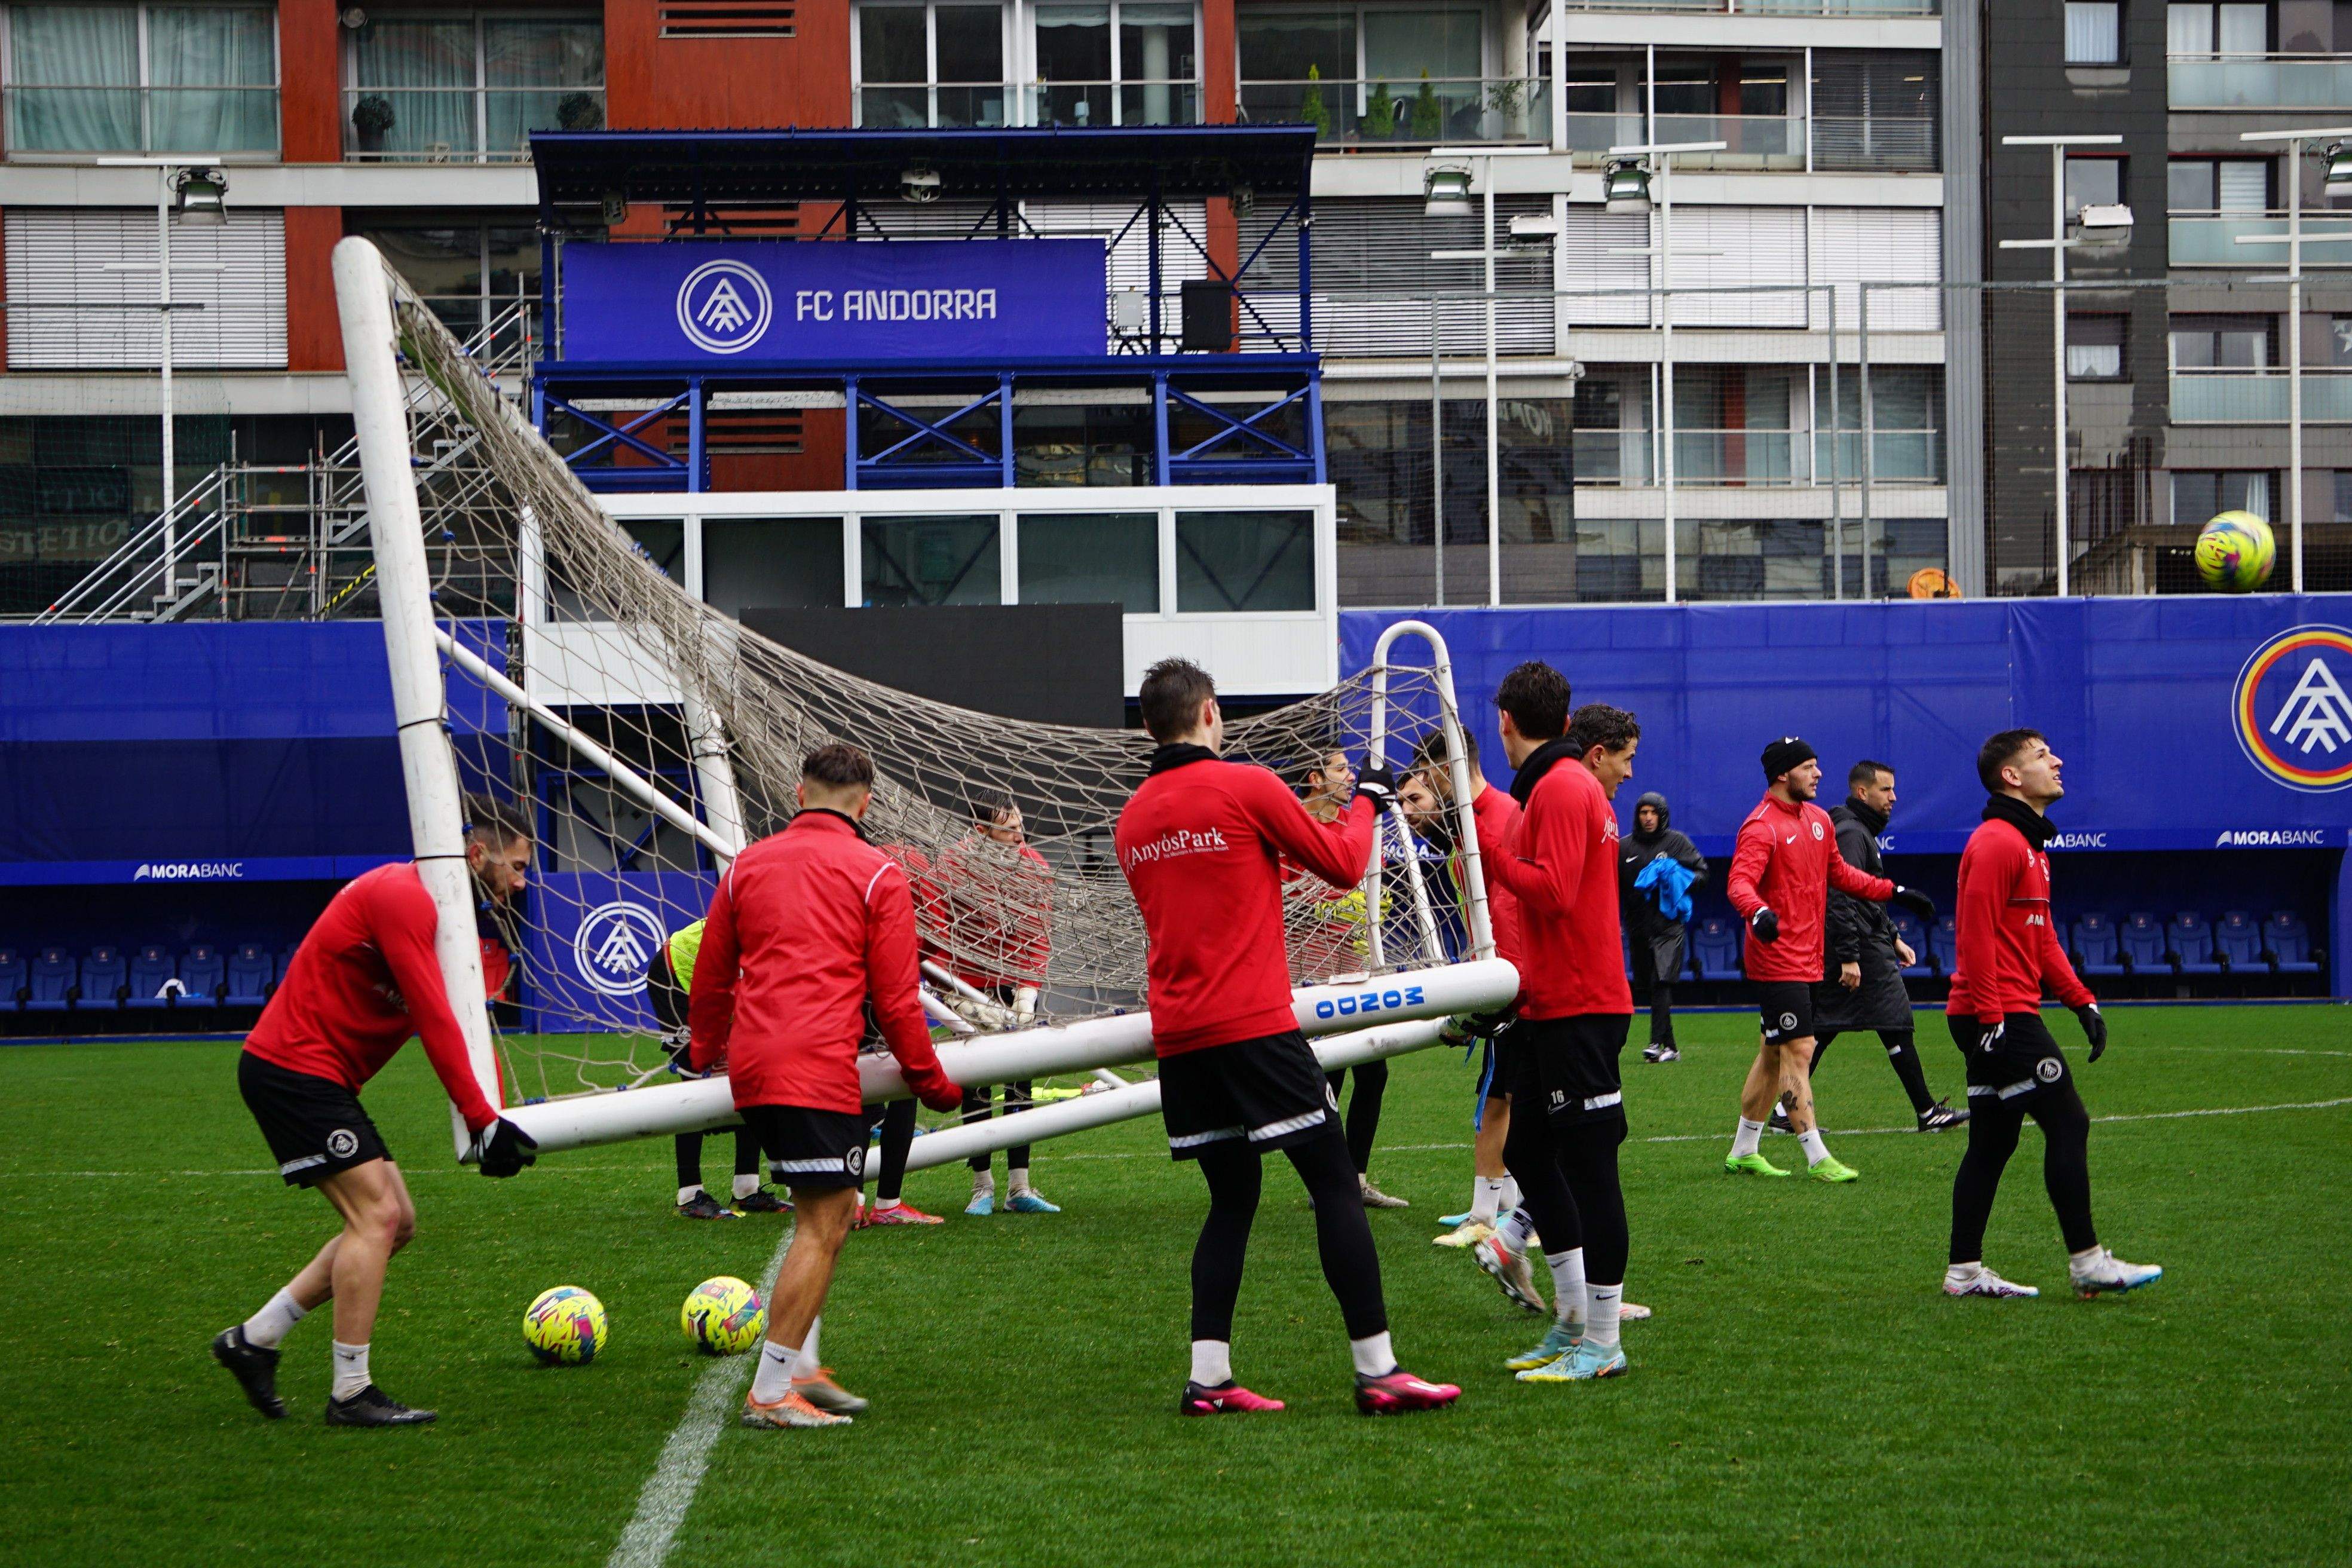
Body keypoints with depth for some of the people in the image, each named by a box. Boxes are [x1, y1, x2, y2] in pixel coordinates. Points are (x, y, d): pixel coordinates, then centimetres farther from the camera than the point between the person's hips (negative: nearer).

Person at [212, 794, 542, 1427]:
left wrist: (485, 1118, -2)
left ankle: (253, 1339, 16)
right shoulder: (402, 897, -18)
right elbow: (435, 1021, -24)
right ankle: (351, 1394, -9)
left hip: (316, 1077, 11)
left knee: (395, 1222, 9)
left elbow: (440, 1020, 9)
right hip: (294, 1070, -11)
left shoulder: (419, 901, 15)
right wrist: (483, 1120, -23)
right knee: (376, 1215, -14)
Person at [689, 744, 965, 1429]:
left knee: (823, 1216, 18)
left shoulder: (748, 865, 15)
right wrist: (931, 1082, 9)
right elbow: (895, 998, -2)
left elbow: (711, 978, 21)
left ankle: (802, 1366, 15)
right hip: (819, 1070, -6)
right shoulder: (876, 874, 0)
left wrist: (704, 1055, 37)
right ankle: (771, 1392, -7)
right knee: (823, 1226, -3)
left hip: (751, 1069, 6)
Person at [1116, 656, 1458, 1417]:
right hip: (1254, 1026, -6)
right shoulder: (1246, 787, -6)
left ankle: (1208, 1377, 5)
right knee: (1334, 1183, -2)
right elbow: (1341, 864, 2)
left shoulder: (1133, 818, 12)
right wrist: (1367, 801, 19)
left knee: (1232, 1198, 12)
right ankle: (1376, 1369, -5)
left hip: (1178, 1034, 6)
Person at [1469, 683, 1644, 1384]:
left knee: (1588, 1164, -5)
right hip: (1553, 1004, 10)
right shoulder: (1566, 787, 17)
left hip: (1578, 1008, -10)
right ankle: (1572, 1321, 21)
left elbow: (1553, 891, -21)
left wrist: (1491, 854, -13)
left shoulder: (1561, 788, -13)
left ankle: (1602, 1344, -1)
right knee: (1529, 1151, 14)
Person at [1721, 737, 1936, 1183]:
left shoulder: (1818, 819, 14)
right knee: (1799, 1051, -10)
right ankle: (1817, 1159, -10)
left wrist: (1895, 892, 23)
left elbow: (1839, 874, 26)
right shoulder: (1761, 827, -15)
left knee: (1775, 1054, 13)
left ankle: (1743, 1152, 22)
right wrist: (1758, 912, -48)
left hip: (1806, 959, 9)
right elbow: (1740, 882, -28)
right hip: (1778, 959, -9)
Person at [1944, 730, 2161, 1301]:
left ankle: (1965, 1270, 13)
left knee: (1993, 1142, 10)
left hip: (2005, 1017, 10)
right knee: (2068, 1124, -8)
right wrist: (1989, 1016, -22)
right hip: (2004, 1016, -10)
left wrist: (2082, 1001, 16)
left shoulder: (2029, 843, 20)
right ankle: (2087, 1262, -4)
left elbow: (2041, 940, 24)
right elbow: (1975, 934, -19)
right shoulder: (1996, 842, -13)